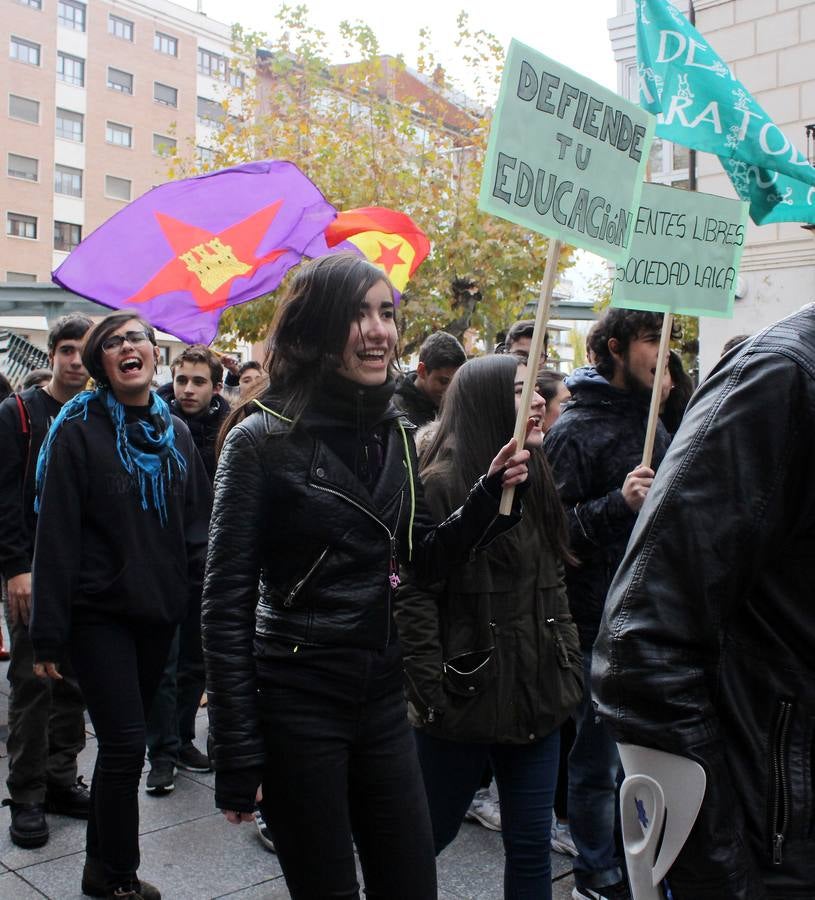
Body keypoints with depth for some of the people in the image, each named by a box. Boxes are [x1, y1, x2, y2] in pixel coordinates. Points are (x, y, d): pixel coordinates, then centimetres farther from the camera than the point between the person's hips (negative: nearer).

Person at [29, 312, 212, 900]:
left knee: (124, 740, 15)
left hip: (160, 610, 5)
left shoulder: (176, 433, 8)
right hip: (100, 611, -5)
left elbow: (199, 521, 11)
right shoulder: (78, 431, -7)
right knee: (125, 743, -6)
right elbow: (56, 535, -10)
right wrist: (48, 634, -11)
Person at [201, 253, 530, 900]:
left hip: (382, 698, 6)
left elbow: (427, 554, 12)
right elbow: (227, 602, -13)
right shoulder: (263, 438, -13)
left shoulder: (394, 432, 4)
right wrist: (237, 757, -14)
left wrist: (491, 494, -5)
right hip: (296, 702, -5)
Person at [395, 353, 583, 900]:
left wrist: (570, 668, 12)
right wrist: (431, 696, -17)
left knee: (532, 842, 14)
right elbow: (414, 597, -17)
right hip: (467, 702, -6)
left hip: (537, 700, 6)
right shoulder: (440, 485, -14)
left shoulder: (536, 483, 9)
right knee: (430, 834, 12)